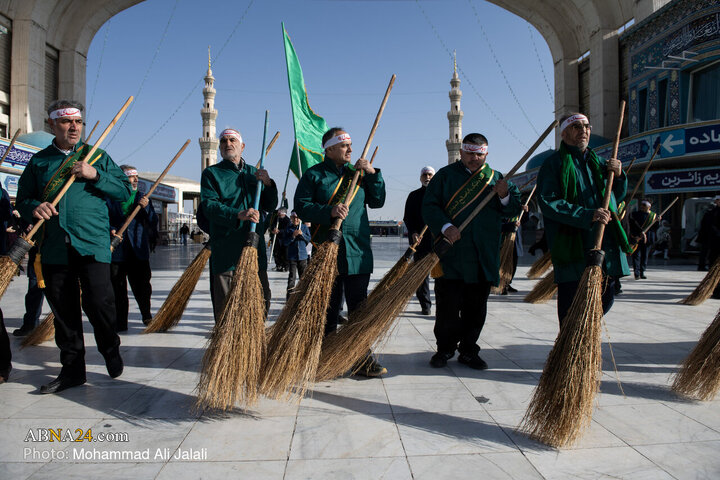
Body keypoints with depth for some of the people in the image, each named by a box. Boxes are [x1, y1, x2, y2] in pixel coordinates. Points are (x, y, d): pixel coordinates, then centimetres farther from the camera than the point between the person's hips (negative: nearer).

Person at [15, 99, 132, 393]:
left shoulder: (97, 157, 11)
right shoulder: (38, 161, 16)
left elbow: (124, 191, 5)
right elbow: (22, 200, 14)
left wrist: (95, 175, -10)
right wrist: (34, 207, -9)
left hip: (92, 243, -2)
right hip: (54, 246, 3)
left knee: (98, 301, -12)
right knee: (63, 311, 6)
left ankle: (111, 351, 15)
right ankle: (72, 369, 18)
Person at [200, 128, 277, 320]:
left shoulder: (254, 173, 18)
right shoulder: (211, 173, 6)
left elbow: (270, 206, 13)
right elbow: (209, 205, -9)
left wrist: (268, 184, -5)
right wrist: (238, 215, -25)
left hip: (255, 247, 4)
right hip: (225, 249, -3)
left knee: (262, 298, 8)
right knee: (224, 302, -1)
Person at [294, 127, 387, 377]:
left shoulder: (359, 173, 15)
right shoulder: (314, 174, 4)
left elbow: (377, 201, 12)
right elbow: (301, 206, -5)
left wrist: (373, 174, 0)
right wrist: (329, 211, -19)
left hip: (358, 252, 2)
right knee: (328, 308, 8)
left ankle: (362, 357, 13)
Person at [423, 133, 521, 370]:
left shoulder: (496, 178, 15)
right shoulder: (445, 175, 7)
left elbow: (514, 210, 10)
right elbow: (429, 206, -2)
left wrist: (505, 197, -12)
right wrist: (445, 226, -18)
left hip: (483, 258, 3)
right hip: (451, 254, -2)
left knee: (476, 308, 8)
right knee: (448, 306, 0)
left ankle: (469, 351, 22)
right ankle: (445, 348, 17)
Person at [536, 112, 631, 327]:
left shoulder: (598, 162, 20)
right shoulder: (554, 164, -1)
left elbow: (617, 197, 27)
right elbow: (549, 203, -13)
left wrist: (618, 176, 6)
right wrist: (587, 215, -22)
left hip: (605, 245, 7)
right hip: (572, 248, -6)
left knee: (606, 297, 12)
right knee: (572, 304, -3)